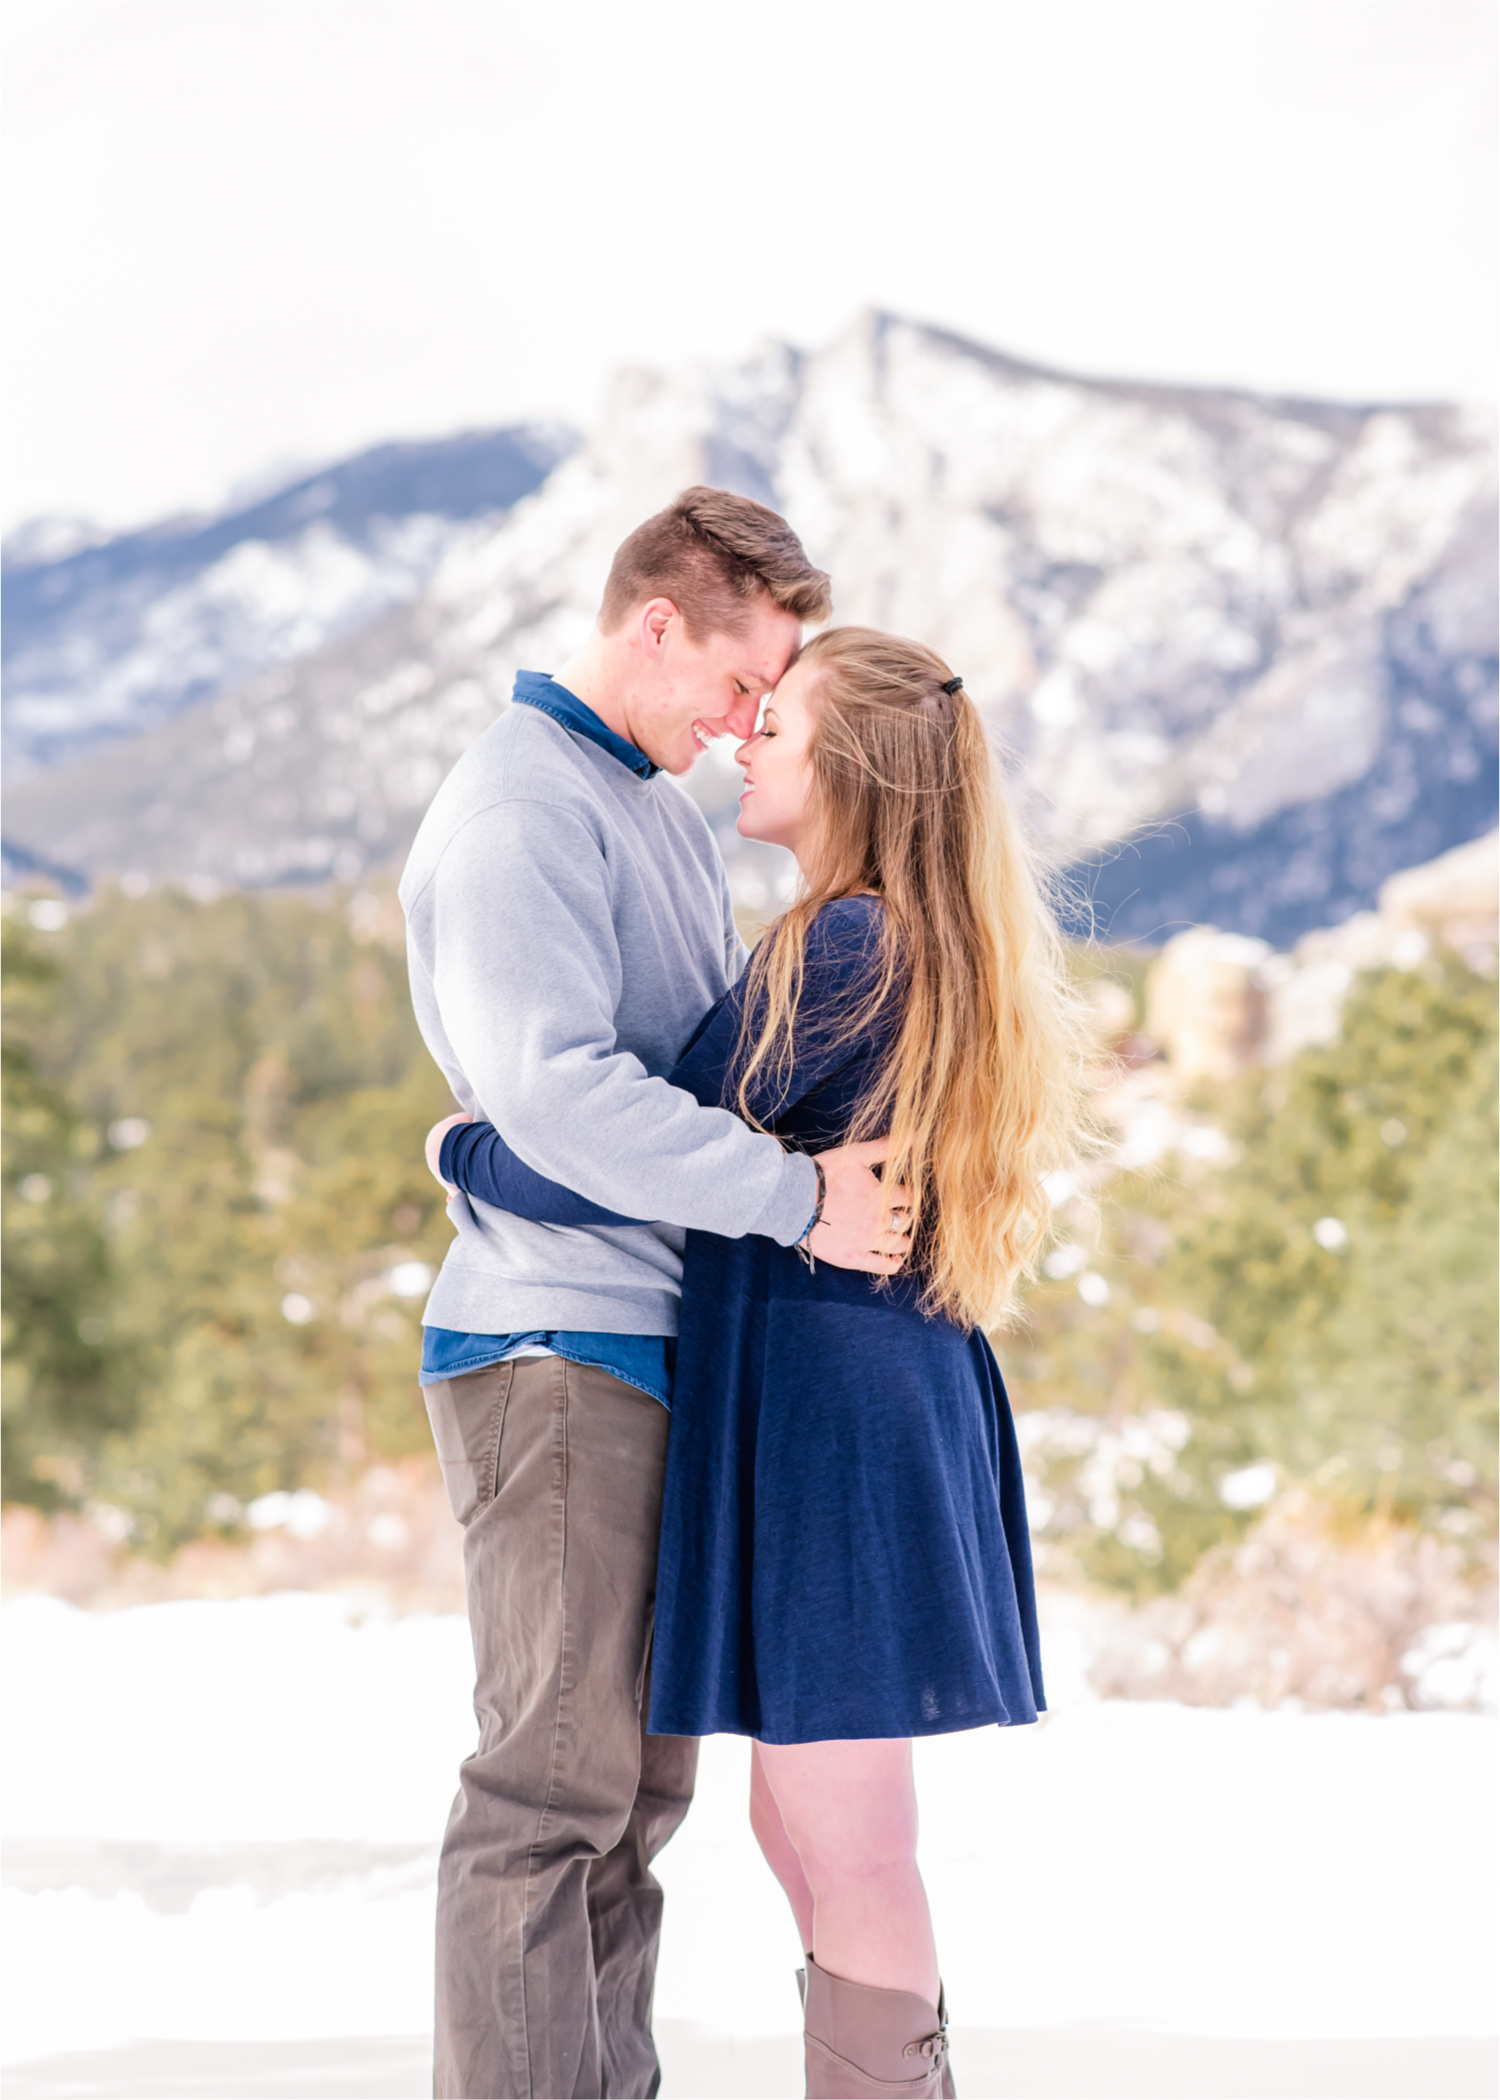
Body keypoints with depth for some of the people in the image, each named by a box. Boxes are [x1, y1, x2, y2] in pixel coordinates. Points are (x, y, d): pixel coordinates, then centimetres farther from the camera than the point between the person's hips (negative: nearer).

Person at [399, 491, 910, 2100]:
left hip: (659, 1349, 9)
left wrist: (876, 1124, 7)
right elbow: (552, 1084, -23)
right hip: (556, 1345, -9)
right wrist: (800, 1197, -21)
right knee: (555, 1777, -8)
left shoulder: (666, 815, 20)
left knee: (641, 1775, 11)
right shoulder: (516, 806, -11)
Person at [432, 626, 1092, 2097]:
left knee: (846, 1848, -4)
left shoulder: (836, 949, -16)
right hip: (901, 1400, 9)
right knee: (803, 1830, 15)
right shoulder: (935, 950, 13)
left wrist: (460, 1149, 1)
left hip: (823, 1412, -9)